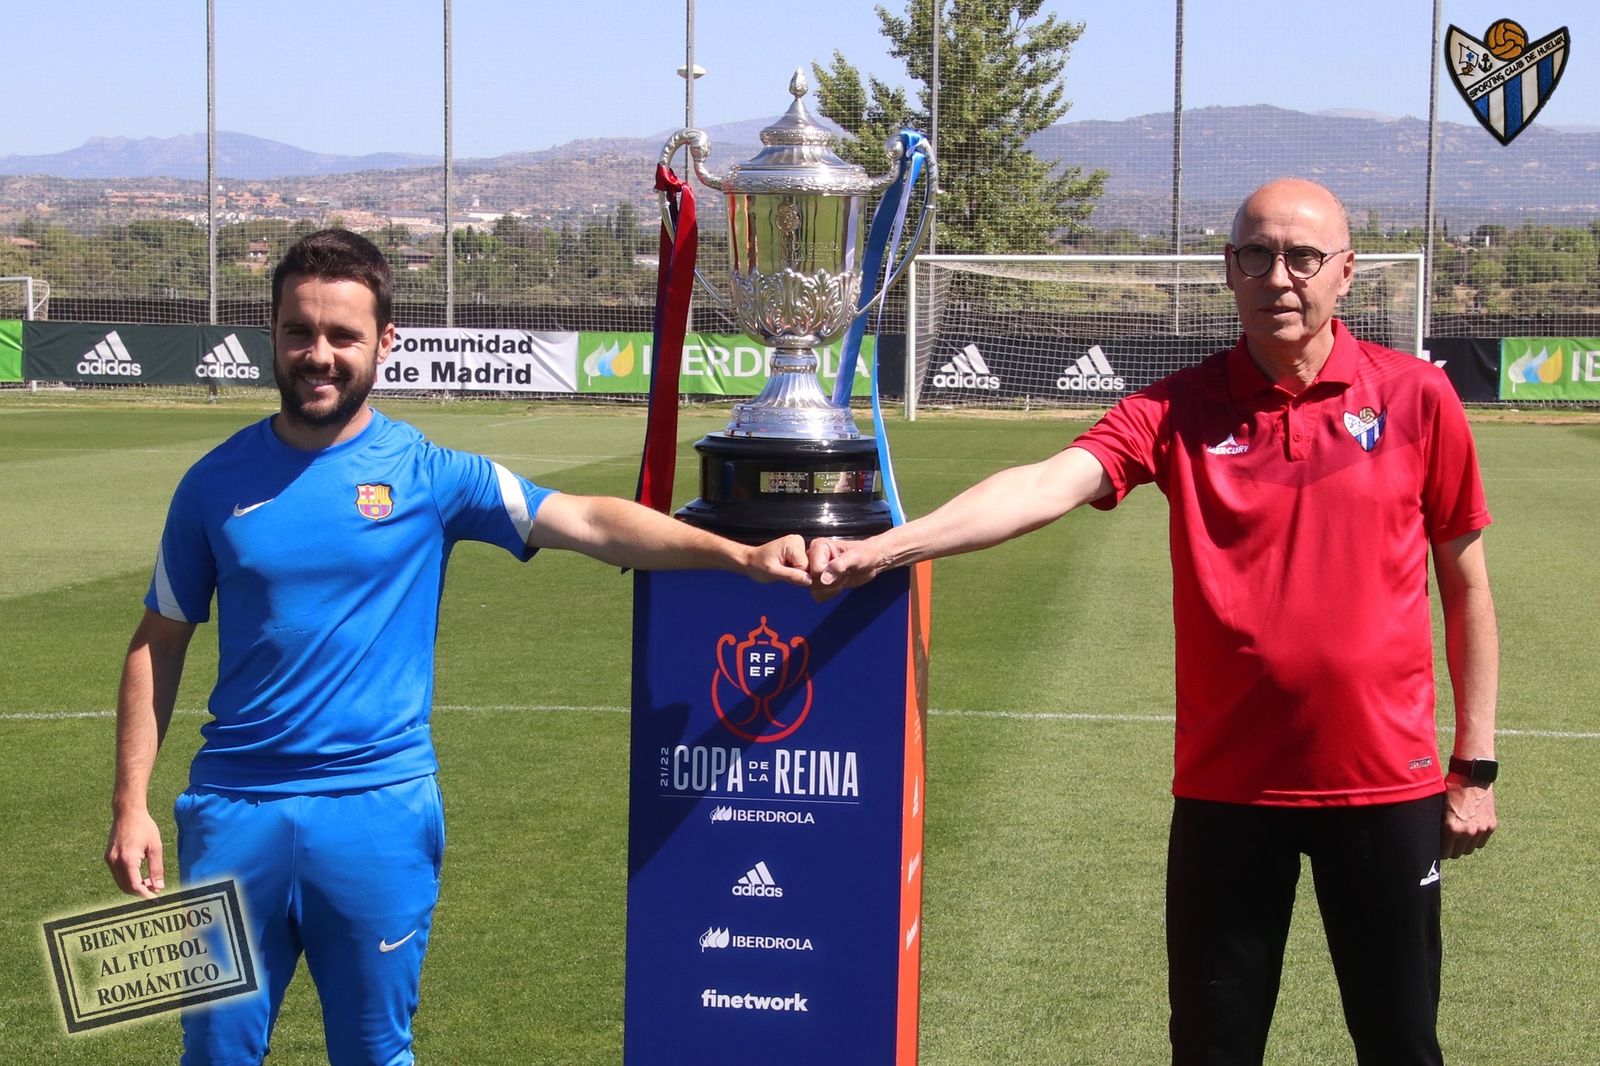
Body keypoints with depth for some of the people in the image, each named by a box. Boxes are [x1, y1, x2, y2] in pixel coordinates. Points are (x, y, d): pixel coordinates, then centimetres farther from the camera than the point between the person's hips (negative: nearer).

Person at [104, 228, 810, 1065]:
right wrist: (131, 805, -1)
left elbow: (589, 522, -10)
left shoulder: (429, 475, -2)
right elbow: (157, 646, 7)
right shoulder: (217, 484, 2)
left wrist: (739, 555, -23)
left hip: (380, 810, -1)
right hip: (234, 808, 1)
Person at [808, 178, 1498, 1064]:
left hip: (1385, 786, 0)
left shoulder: (1416, 398, -3)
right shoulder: (1181, 411, -4)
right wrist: (885, 546, -35)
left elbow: (1466, 587, 5)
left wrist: (1475, 766, 5)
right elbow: (1048, 484, -19)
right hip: (1226, 786, 1)